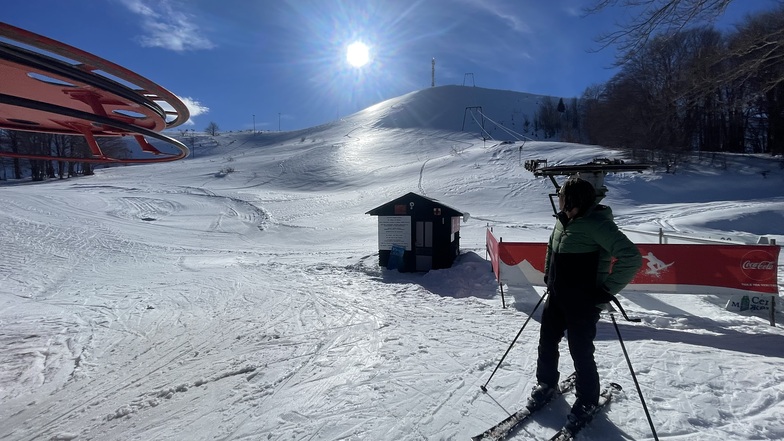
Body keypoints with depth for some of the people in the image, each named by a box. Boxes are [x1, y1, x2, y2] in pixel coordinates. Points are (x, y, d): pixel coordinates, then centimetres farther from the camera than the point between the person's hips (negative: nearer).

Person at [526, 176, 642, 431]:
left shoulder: (597, 224, -23)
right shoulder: (564, 220, 3)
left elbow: (632, 258, -27)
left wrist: (607, 291, -22)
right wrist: (548, 275, 17)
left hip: (584, 303, -8)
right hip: (557, 297, 8)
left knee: (580, 352, 4)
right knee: (546, 342, 16)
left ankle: (587, 401, 29)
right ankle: (546, 383, 40)